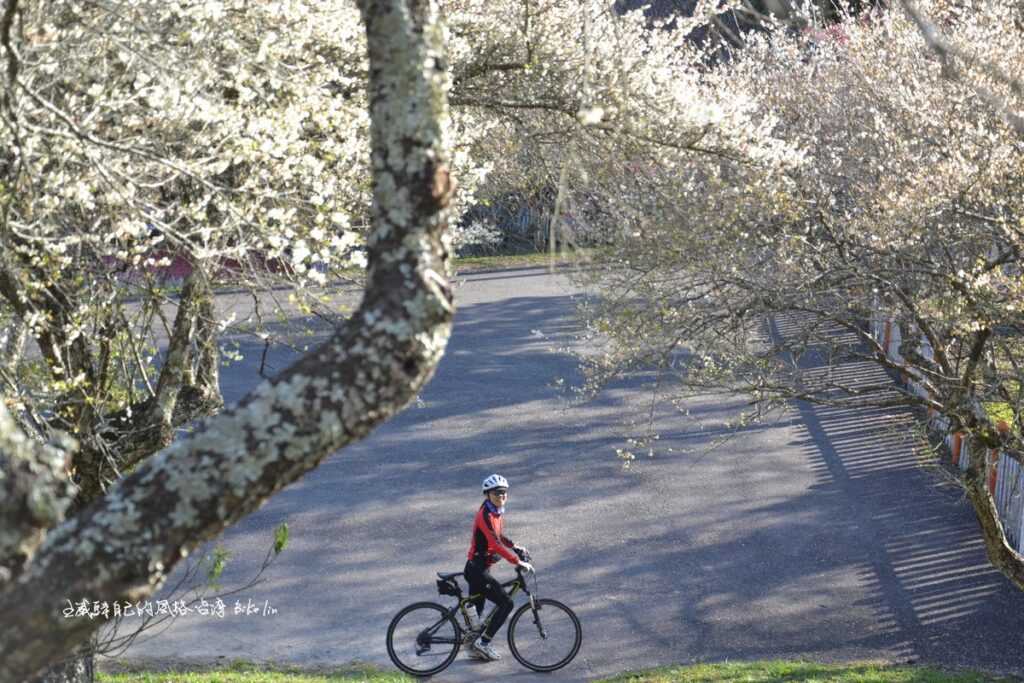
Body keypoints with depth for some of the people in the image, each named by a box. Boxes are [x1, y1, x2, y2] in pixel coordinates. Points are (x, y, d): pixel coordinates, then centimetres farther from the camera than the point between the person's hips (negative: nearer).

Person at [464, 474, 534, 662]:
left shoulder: (496, 512, 10)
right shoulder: (485, 515, -21)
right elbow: (496, 544, -29)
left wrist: (515, 547, 17)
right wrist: (518, 562, -30)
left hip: (479, 568, 10)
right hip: (478, 570, -10)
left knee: (478, 607, 17)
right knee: (506, 603, -9)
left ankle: (476, 645, 26)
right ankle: (483, 643, -6)